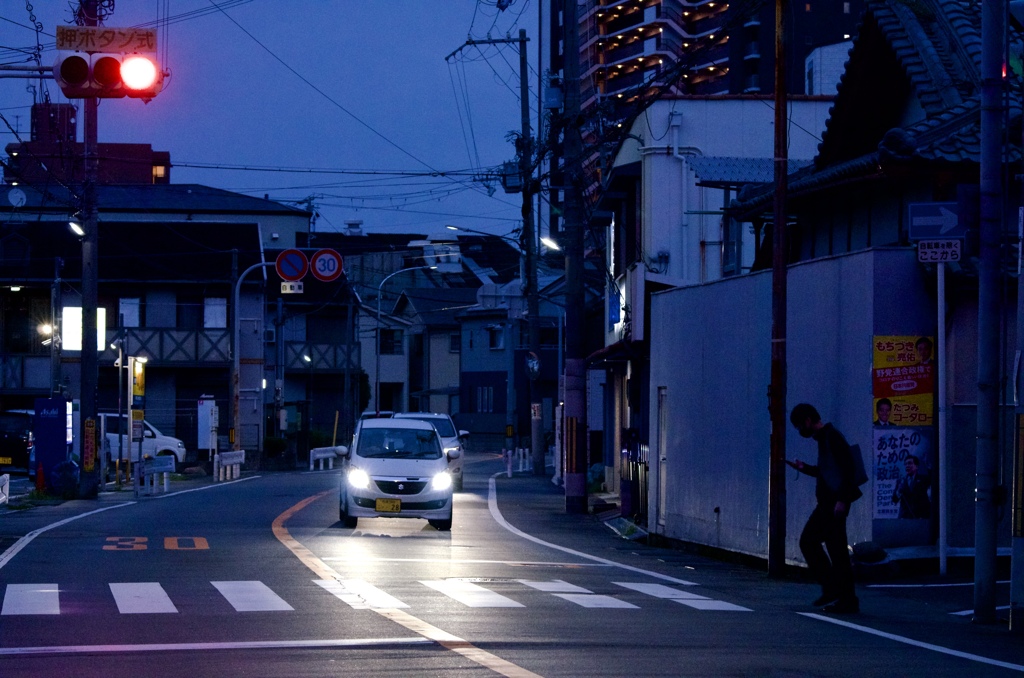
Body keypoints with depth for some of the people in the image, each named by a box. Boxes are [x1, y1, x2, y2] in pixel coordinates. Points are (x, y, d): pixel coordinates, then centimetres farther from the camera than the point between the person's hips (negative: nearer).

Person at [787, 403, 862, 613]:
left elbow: (846, 467, -20)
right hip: (827, 502, 11)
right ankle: (831, 589, 14)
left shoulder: (832, 437, -13)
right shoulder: (822, 437, 17)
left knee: (837, 550, -8)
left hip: (835, 503, -11)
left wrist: (842, 500, -24)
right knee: (808, 541, 12)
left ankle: (848, 600, -4)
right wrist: (804, 468, 15)